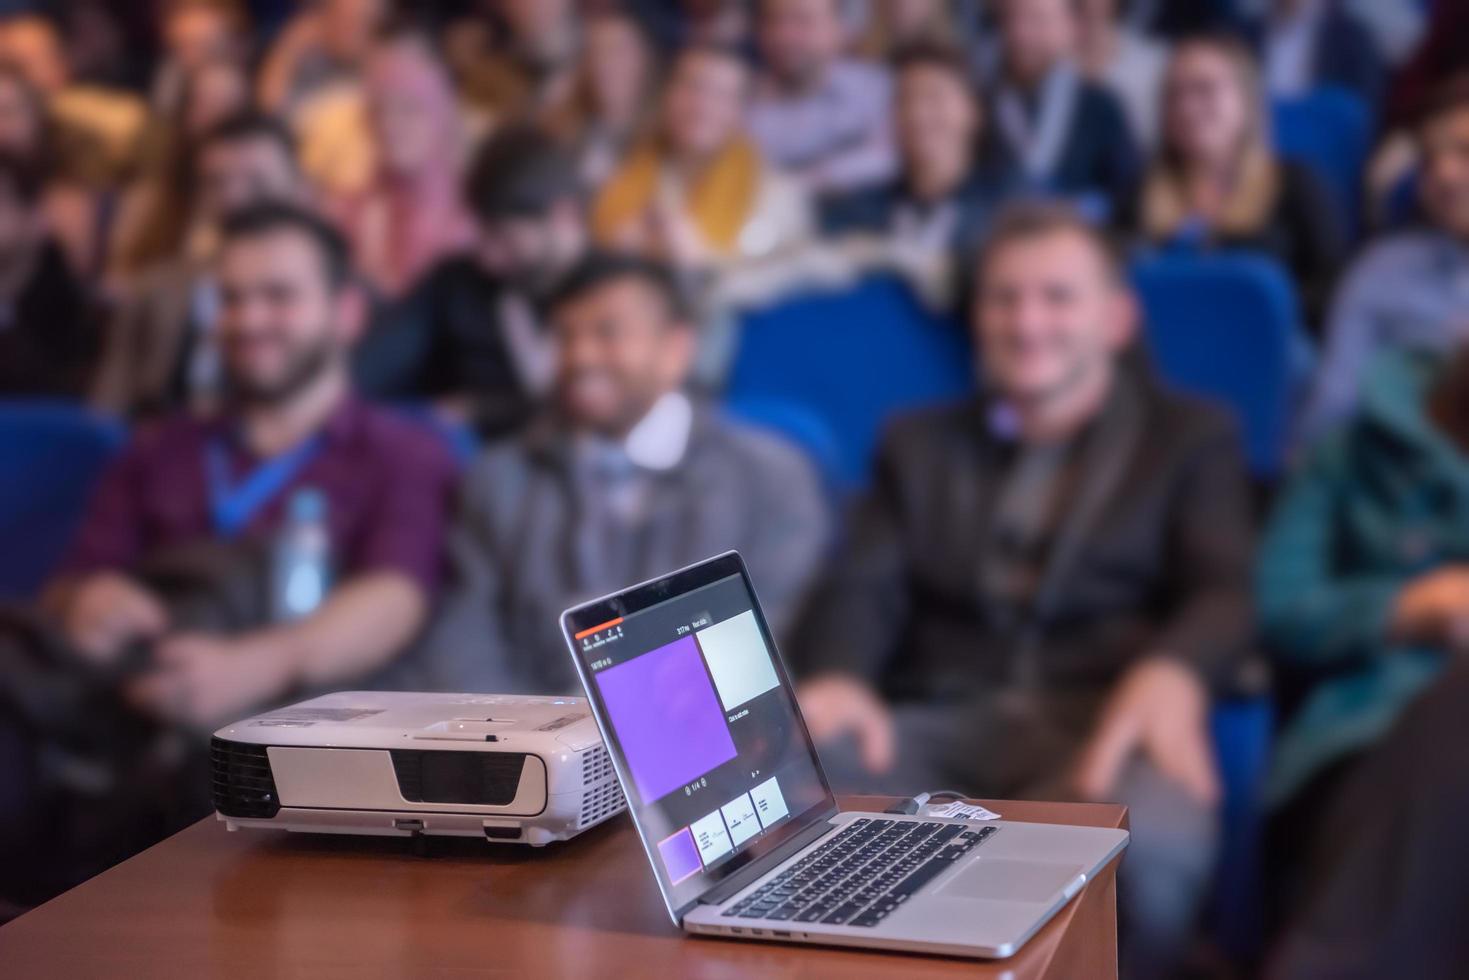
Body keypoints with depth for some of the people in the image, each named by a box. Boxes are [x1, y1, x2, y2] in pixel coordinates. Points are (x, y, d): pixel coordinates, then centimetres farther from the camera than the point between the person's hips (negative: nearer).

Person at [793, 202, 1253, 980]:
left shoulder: (1190, 436, 20)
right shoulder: (919, 443, 27)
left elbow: (1224, 591, 3)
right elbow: (863, 589, 11)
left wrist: (1169, 676, -23)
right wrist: (837, 677, -15)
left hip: (1102, 727, -2)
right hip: (938, 726, 2)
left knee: (1144, 845, -40)